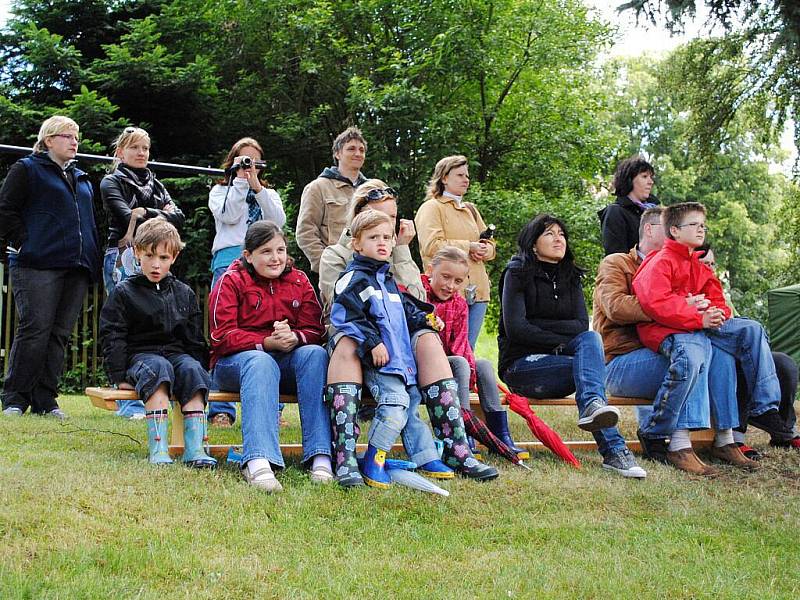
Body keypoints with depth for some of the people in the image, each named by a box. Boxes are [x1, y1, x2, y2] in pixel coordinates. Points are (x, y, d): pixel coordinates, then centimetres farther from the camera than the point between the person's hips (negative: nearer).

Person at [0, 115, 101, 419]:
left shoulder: (82, 180, 26)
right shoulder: (26, 169, 6)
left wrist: (92, 262, 17)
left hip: (76, 269, 6)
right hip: (37, 267, -6)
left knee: (59, 335, 3)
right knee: (34, 330, -11)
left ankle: (45, 401, 7)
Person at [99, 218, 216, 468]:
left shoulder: (184, 293, 15)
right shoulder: (124, 292, 5)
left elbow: (195, 338, 18)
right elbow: (112, 336, 0)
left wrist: (200, 368, 3)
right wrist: (120, 376, -10)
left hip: (178, 353, 3)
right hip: (140, 355, -3)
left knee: (192, 370, -31)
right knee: (159, 368, -37)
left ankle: (194, 449, -39)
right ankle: (158, 449, -45)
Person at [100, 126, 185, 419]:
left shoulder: (155, 185, 24)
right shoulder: (112, 182, 7)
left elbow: (178, 219, 9)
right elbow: (127, 217, -10)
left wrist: (146, 213, -4)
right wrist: (161, 214, 1)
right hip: (124, 260, -5)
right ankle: (129, 404, -9)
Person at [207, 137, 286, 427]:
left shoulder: (269, 194, 26)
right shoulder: (221, 191, 18)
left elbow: (279, 221, 4)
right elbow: (229, 216, -3)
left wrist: (257, 186, 0)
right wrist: (241, 181, 2)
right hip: (231, 259, -2)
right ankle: (221, 409, -8)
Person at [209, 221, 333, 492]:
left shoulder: (299, 281, 11)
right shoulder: (231, 281, 1)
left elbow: (315, 330, 3)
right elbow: (223, 336, -8)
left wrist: (293, 337, -22)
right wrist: (267, 342, -23)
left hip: (287, 360, 3)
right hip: (235, 361, -3)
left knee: (316, 353, -29)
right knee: (261, 363, -39)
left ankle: (321, 457, -40)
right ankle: (258, 462, -57)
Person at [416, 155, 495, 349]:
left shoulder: (471, 209, 23)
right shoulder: (431, 208, 0)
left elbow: (490, 244, 23)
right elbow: (431, 246, -14)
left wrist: (483, 250, -2)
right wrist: (468, 246, -11)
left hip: (477, 290, 7)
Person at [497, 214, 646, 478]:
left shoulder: (571, 277, 13)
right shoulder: (517, 274, -3)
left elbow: (581, 325, -1)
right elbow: (515, 329, -15)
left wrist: (539, 326, -11)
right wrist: (561, 340, -13)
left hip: (558, 359, 5)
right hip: (521, 364, -5)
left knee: (591, 339, -27)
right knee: (589, 364, -28)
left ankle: (592, 406, -49)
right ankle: (613, 450, -43)